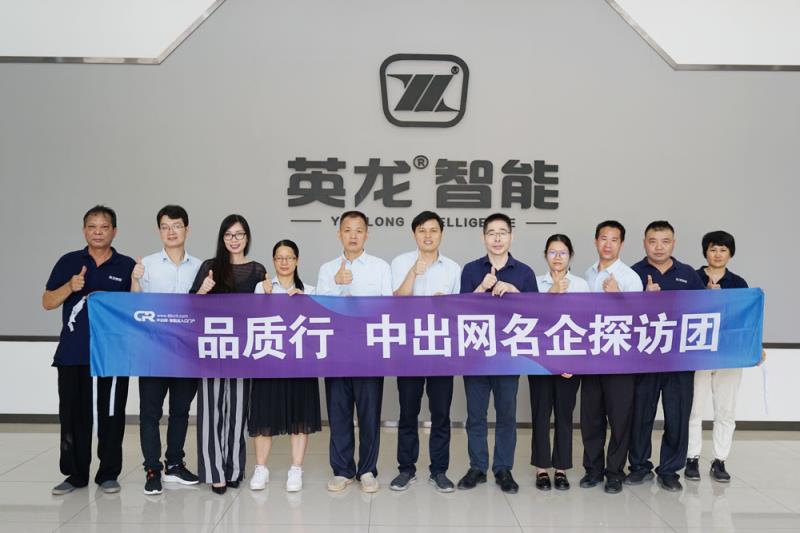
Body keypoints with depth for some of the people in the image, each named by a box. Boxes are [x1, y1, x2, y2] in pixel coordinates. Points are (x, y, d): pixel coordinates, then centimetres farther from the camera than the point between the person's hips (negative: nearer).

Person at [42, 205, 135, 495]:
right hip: (72, 354, 1)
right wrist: (70, 287, -11)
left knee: (111, 415, 3)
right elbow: (47, 302, 7)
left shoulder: (127, 266, 5)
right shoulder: (68, 262, 7)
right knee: (73, 415, 6)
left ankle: (108, 474, 16)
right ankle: (75, 474, 19)